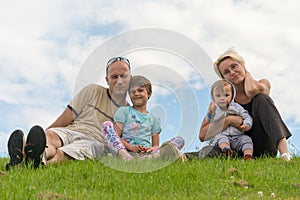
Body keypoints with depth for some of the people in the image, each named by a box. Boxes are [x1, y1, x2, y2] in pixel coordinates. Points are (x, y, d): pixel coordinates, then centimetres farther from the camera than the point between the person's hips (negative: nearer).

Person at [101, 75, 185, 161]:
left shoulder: (154, 119, 23)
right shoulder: (123, 111, 17)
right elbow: (115, 136, 5)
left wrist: (152, 149, -9)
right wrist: (130, 147, -14)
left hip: (146, 153, 2)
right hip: (127, 151, -2)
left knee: (179, 140, -16)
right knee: (107, 124, -19)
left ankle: (152, 157, -49)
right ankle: (123, 155, -49)